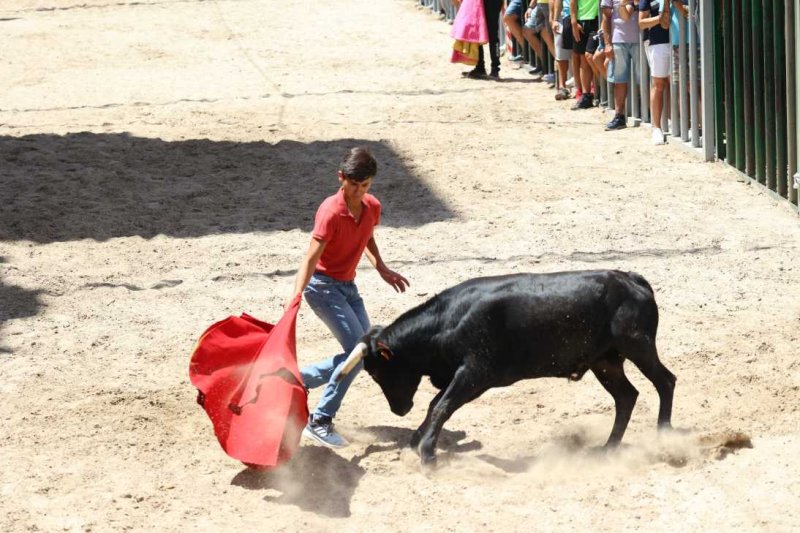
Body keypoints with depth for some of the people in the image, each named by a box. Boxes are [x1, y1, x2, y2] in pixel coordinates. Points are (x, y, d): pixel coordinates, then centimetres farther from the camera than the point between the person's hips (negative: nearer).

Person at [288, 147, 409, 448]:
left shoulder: (372, 207, -1)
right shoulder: (330, 212, -23)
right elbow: (311, 257, -30)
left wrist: (381, 268, 8)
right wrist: (296, 295, -42)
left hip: (348, 286, 8)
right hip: (323, 285, -8)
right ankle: (319, 422, -13)